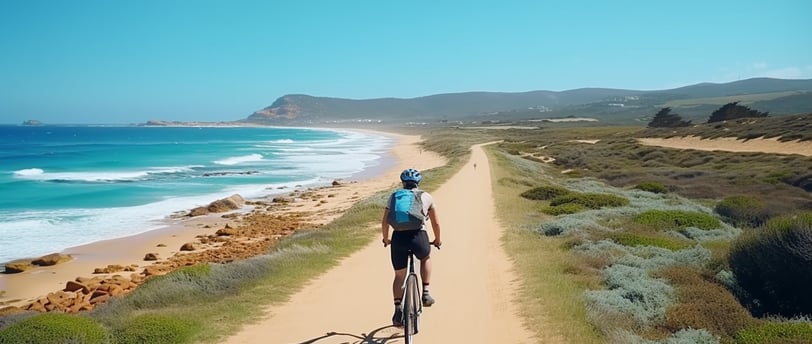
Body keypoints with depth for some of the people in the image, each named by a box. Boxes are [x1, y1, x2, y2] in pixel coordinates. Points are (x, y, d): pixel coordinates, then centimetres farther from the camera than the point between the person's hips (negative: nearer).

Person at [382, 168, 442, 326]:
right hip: (418, 236, -1)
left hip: (399, 237, 1)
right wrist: (437, 241, 37)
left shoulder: (394, 196, 20)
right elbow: (436, 223, 21)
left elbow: (385, 222, 16)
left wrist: (386, 239, 32)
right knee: (426, 258, 33)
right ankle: (426, 293, 23)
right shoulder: (426, 197, 18)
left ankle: (397, 310, 6)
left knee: (399, 276, 18)